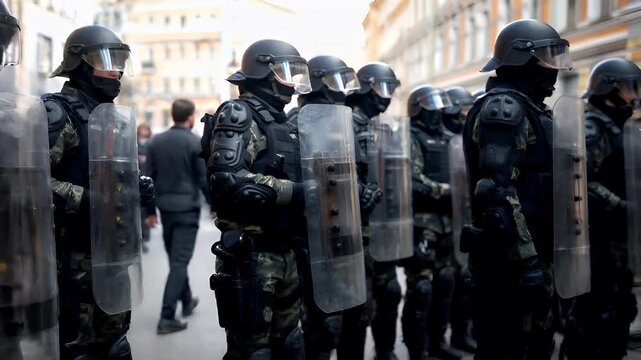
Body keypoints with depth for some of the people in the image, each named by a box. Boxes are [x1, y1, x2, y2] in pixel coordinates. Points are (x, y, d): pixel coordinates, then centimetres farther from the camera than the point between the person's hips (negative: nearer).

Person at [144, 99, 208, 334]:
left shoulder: (156, 142, 5)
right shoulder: (197, 143, -10)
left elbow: (149, 178, 6)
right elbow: (204, 180, -10)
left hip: (166, 207, 6)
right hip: (187, 208, -5)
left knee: (175, 258, 19)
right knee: (180, 261, -4)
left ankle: (187, 302, 35)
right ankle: (167, 317, -8)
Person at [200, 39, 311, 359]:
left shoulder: (281, 121, 16)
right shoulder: (238, 114, -10)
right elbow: (227, 180, -25)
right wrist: (296, 191, -23)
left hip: (283, 252, 9)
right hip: (250, 254, -9)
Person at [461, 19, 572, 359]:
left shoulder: (528, 109, 17)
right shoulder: (503, 108, -14)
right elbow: (497, 192, -24)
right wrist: (527, 259, -25)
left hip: (531, 256, 10)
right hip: (512, 261, -10)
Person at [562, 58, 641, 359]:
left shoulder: (616, 128, 17)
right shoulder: (590, 129, -13)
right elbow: (583, 184, -24)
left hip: (615, 237, 10)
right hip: (596, 239, -10)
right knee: (595, 311, -5)